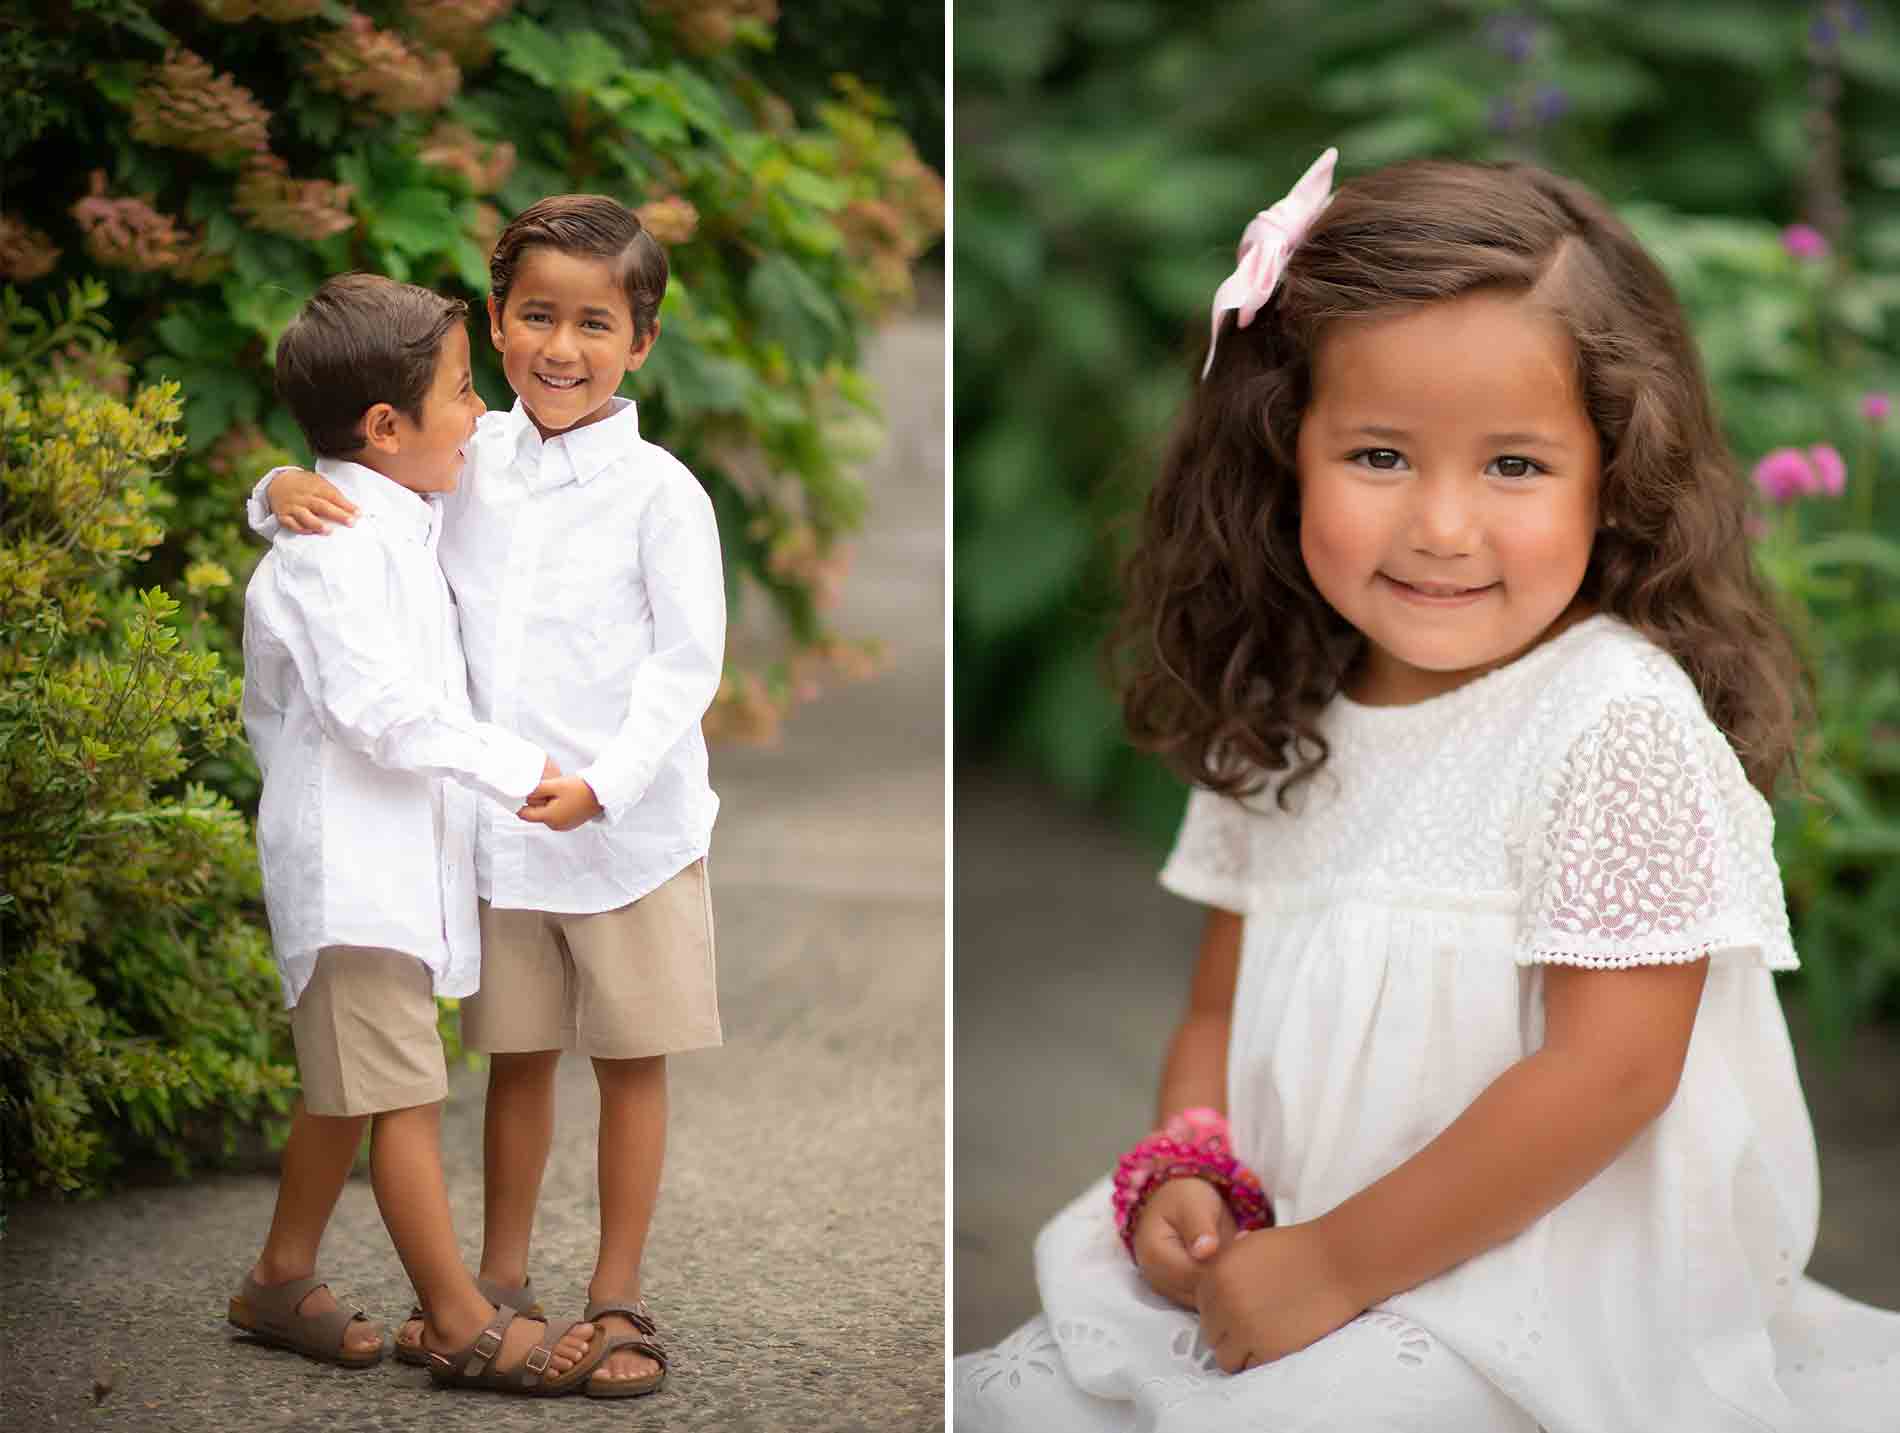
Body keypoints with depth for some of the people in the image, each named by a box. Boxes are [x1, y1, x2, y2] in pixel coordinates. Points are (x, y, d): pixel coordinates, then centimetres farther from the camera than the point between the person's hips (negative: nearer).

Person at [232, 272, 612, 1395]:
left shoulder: (400, 525, 14)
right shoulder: (333, 548, -19)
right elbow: (377, 708, -25)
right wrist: (516, 767, -21)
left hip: (394, 855, 10)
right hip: (352, 861, -10)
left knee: (347, 1089, 18)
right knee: (406, 1095, -5)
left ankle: (283, 1280, 30)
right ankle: (463, 1325, -1)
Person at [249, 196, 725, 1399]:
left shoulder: (659, 491, -9)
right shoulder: (468, 463, 2)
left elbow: (686, 662, -11)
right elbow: (350, 506, 11)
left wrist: (606, 780, -23)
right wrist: (288, 488, -13)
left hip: (628, 829, -3)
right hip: (497, 828, 4)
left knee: (630, 1062, 7)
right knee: (516, 1055, 15)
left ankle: (618, 1300, 17)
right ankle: (500, 1280, 27)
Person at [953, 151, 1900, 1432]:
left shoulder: (1621, 723, -16)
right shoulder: (1281, 730, 7)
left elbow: (1609, 1067, -19)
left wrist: (1337, 1264, -17)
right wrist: (1182, 1171, -7)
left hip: (1553, 1295, -7)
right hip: (1281, 1260, 7)